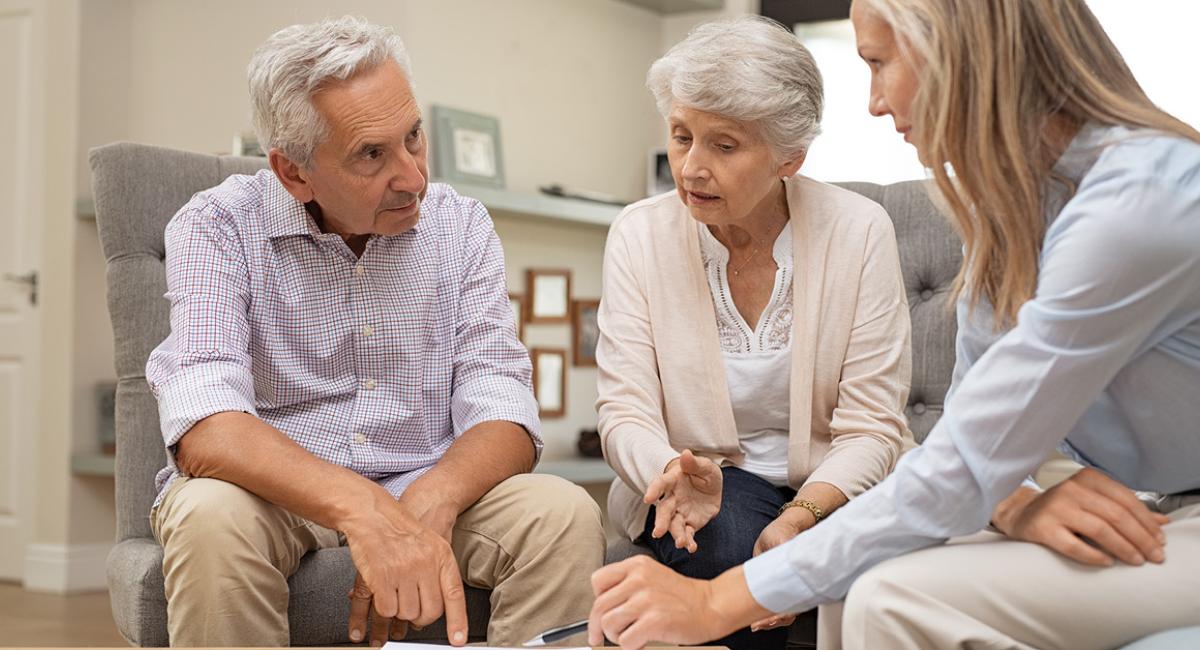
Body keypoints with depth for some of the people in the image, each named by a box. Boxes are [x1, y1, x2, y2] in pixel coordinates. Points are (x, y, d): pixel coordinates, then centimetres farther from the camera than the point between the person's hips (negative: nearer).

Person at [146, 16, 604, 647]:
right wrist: (362, 510, -43)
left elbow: (501, 416, -8)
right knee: (211, 518, -35)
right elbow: (205, 431, -25)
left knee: (566, 515, -24)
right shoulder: (218, 227, -10)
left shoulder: (460, 225, 0)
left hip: (425, 494, 2)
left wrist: (428, 503, -32)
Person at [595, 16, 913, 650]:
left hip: (831, 486, 0)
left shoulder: (860, 231, -9)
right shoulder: (639, 235, -5)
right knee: (730, 542, -33)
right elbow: (626, 412, -9)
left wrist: (802, 515, -29)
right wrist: (675, 473, -32)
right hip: (701, 480, 0)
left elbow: (871, 428, -10)